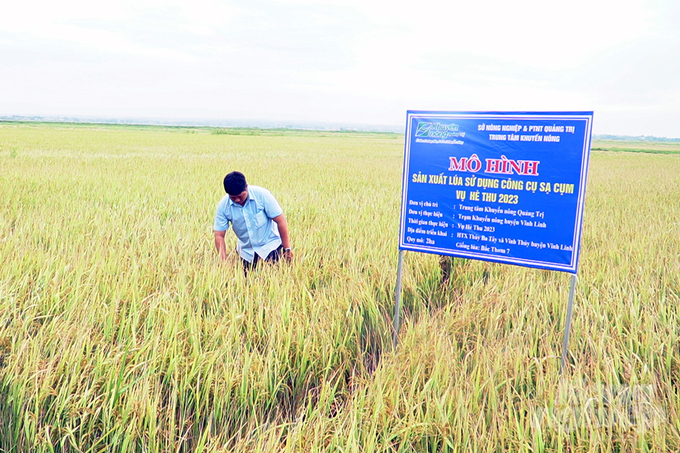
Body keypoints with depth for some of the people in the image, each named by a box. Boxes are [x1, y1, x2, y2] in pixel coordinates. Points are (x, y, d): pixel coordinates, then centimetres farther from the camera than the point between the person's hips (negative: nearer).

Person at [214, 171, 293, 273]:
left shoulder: (262, 195, -21)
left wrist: (287, 249, -13)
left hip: (270, 245, -3)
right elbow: (219, 236, -10)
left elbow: (281, 221, -16)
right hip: (246, 251, 3)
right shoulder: (223, 206, -14)